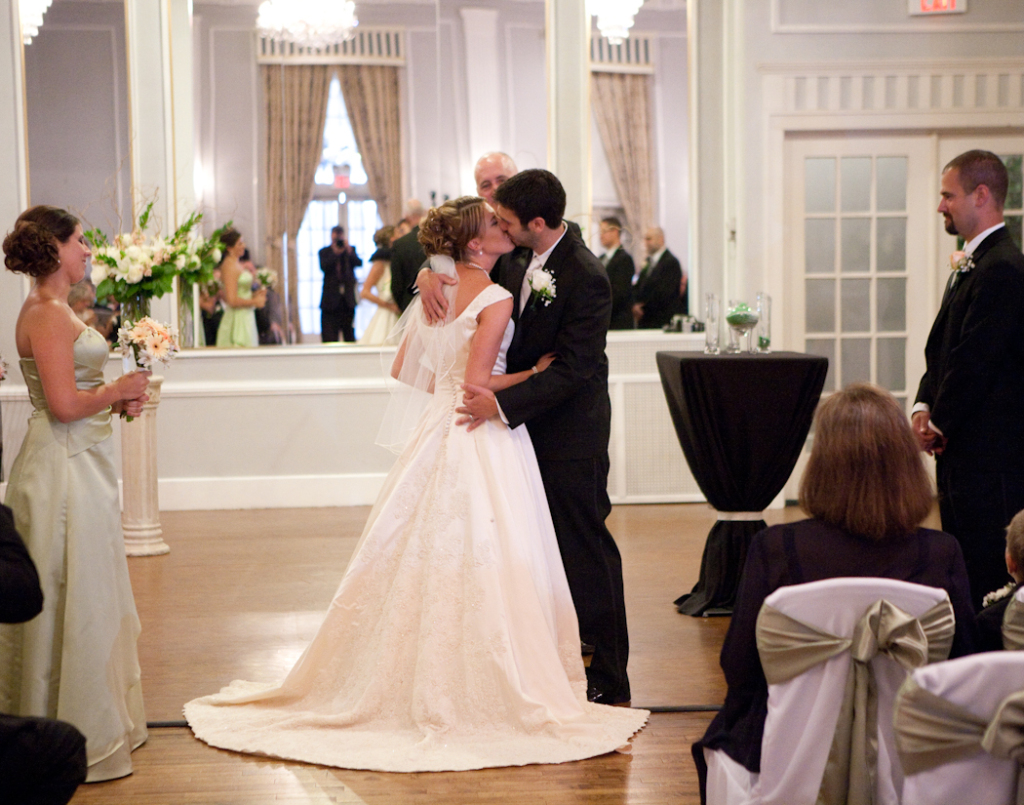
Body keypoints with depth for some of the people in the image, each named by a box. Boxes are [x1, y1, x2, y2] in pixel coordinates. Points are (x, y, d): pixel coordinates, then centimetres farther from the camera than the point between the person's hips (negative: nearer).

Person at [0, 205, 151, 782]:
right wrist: (118, 391, -10)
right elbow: (64, 404, -24)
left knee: (87, 596, 17)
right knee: (75, 597, -2)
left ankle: (99, 718, 28)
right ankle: (81, 736, 7)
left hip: (80, 464, 10)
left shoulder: (56, 310, 13)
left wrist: (116, 399, 7)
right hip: (65, 469, -10)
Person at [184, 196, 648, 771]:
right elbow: (477, 382, -19)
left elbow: (405, 373, 13)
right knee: (484, 566, -3)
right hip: (483, 441, -8)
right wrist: (532, 375, -6)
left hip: (440, 431, 8)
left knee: (425, 561, 11)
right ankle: (488, 688, 1)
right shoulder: (497, 299, -14)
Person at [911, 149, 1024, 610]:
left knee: (987, 579, -6)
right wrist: (925, 406, 5)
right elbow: (945, 349, 19)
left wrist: (941, 422, -9)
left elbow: (975, 359, -20)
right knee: (962, 569, 15)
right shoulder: (973, 265, 17)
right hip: (962, 450, 11)